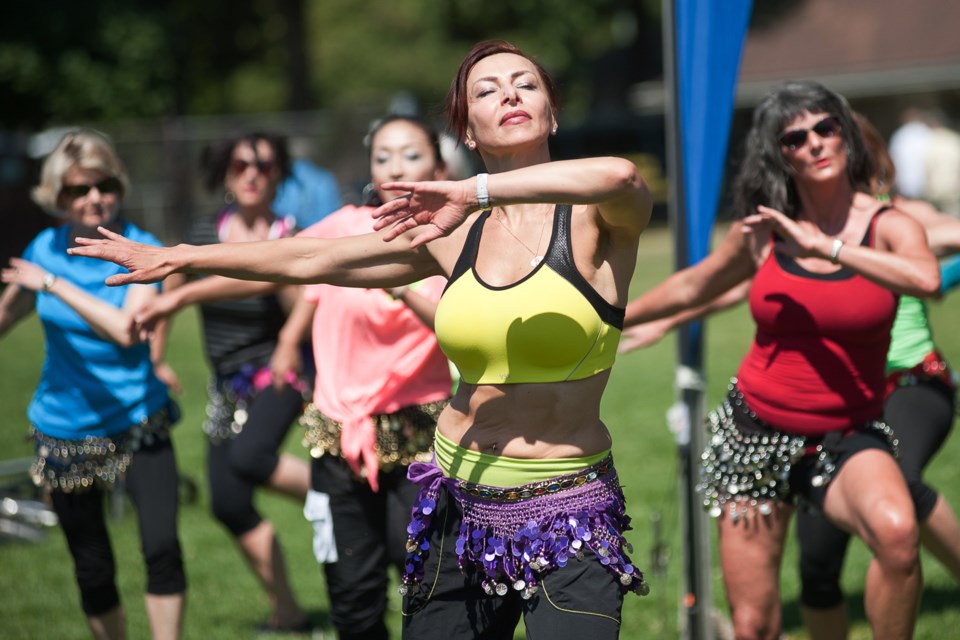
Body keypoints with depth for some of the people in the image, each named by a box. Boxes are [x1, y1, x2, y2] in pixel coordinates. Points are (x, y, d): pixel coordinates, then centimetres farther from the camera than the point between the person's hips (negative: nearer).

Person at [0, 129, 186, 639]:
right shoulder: (44, 249, 0)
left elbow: (125, 328, -29)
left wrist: (53, 283, -25)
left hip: (136, 424, -3)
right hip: (64, 431, 3)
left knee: (161, 546, -21)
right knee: (93, 572, 9)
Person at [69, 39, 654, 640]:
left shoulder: (595, 220, -7)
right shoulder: (451, 234, 7)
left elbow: (621, 176, -32)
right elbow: (314, 259, 16)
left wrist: (475, 191, -28)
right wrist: (180, 257, 21)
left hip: (571, 521, -4)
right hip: (461, 504, 5)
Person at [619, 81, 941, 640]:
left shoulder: (888, 226, -8)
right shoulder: (763, 231, 1)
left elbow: (927, 279, -31)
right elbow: (693, 286, 19)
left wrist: (822, 244, -30)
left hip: (846, 436, -2)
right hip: (755, 433, 3)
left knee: (897, 531, -35)